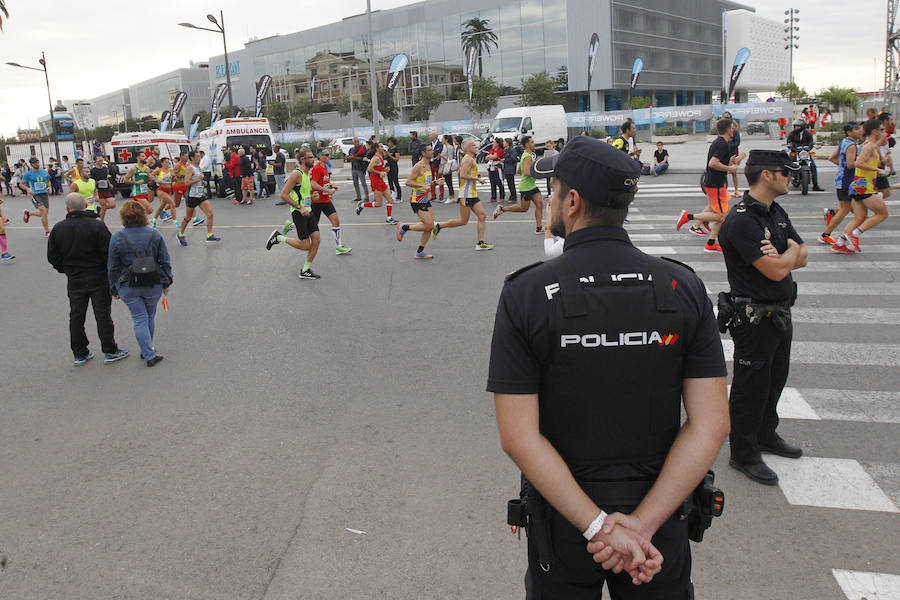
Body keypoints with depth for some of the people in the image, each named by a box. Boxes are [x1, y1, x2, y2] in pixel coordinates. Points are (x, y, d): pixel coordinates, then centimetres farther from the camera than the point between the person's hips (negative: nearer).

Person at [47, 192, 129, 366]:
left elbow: (52, 257, 3)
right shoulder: (97, 226, -15)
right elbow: (109, 253, -15)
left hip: (74, 281, 3)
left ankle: (79, 354, 20)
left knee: (76, 316, 13)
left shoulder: (57, 229, -3)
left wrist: (66, 270, 18)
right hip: (98, 279, -3)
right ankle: (110, 351, 11)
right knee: (102, 314, 5)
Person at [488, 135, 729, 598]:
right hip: (659, 507, 2)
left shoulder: (525, 294, -15)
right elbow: (711, 425, -13)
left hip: (562, 517, -1)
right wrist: (641, 523, -16)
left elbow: (519, 437, -19)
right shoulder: (684, 287, -8)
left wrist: (598, 525, -17)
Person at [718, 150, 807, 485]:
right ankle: (744, 455, 16)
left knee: (774, 380, 22)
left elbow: (802, 258, 7)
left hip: (780, 313, 9)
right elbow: (777, 271, -26)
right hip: (754, 317, -9)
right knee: (751, 386, 3)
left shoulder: (776, 213, 9)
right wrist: (791, 249, -4)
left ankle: (766, 435, 41)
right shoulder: (742, 220, -22)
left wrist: (780, 255, -15)